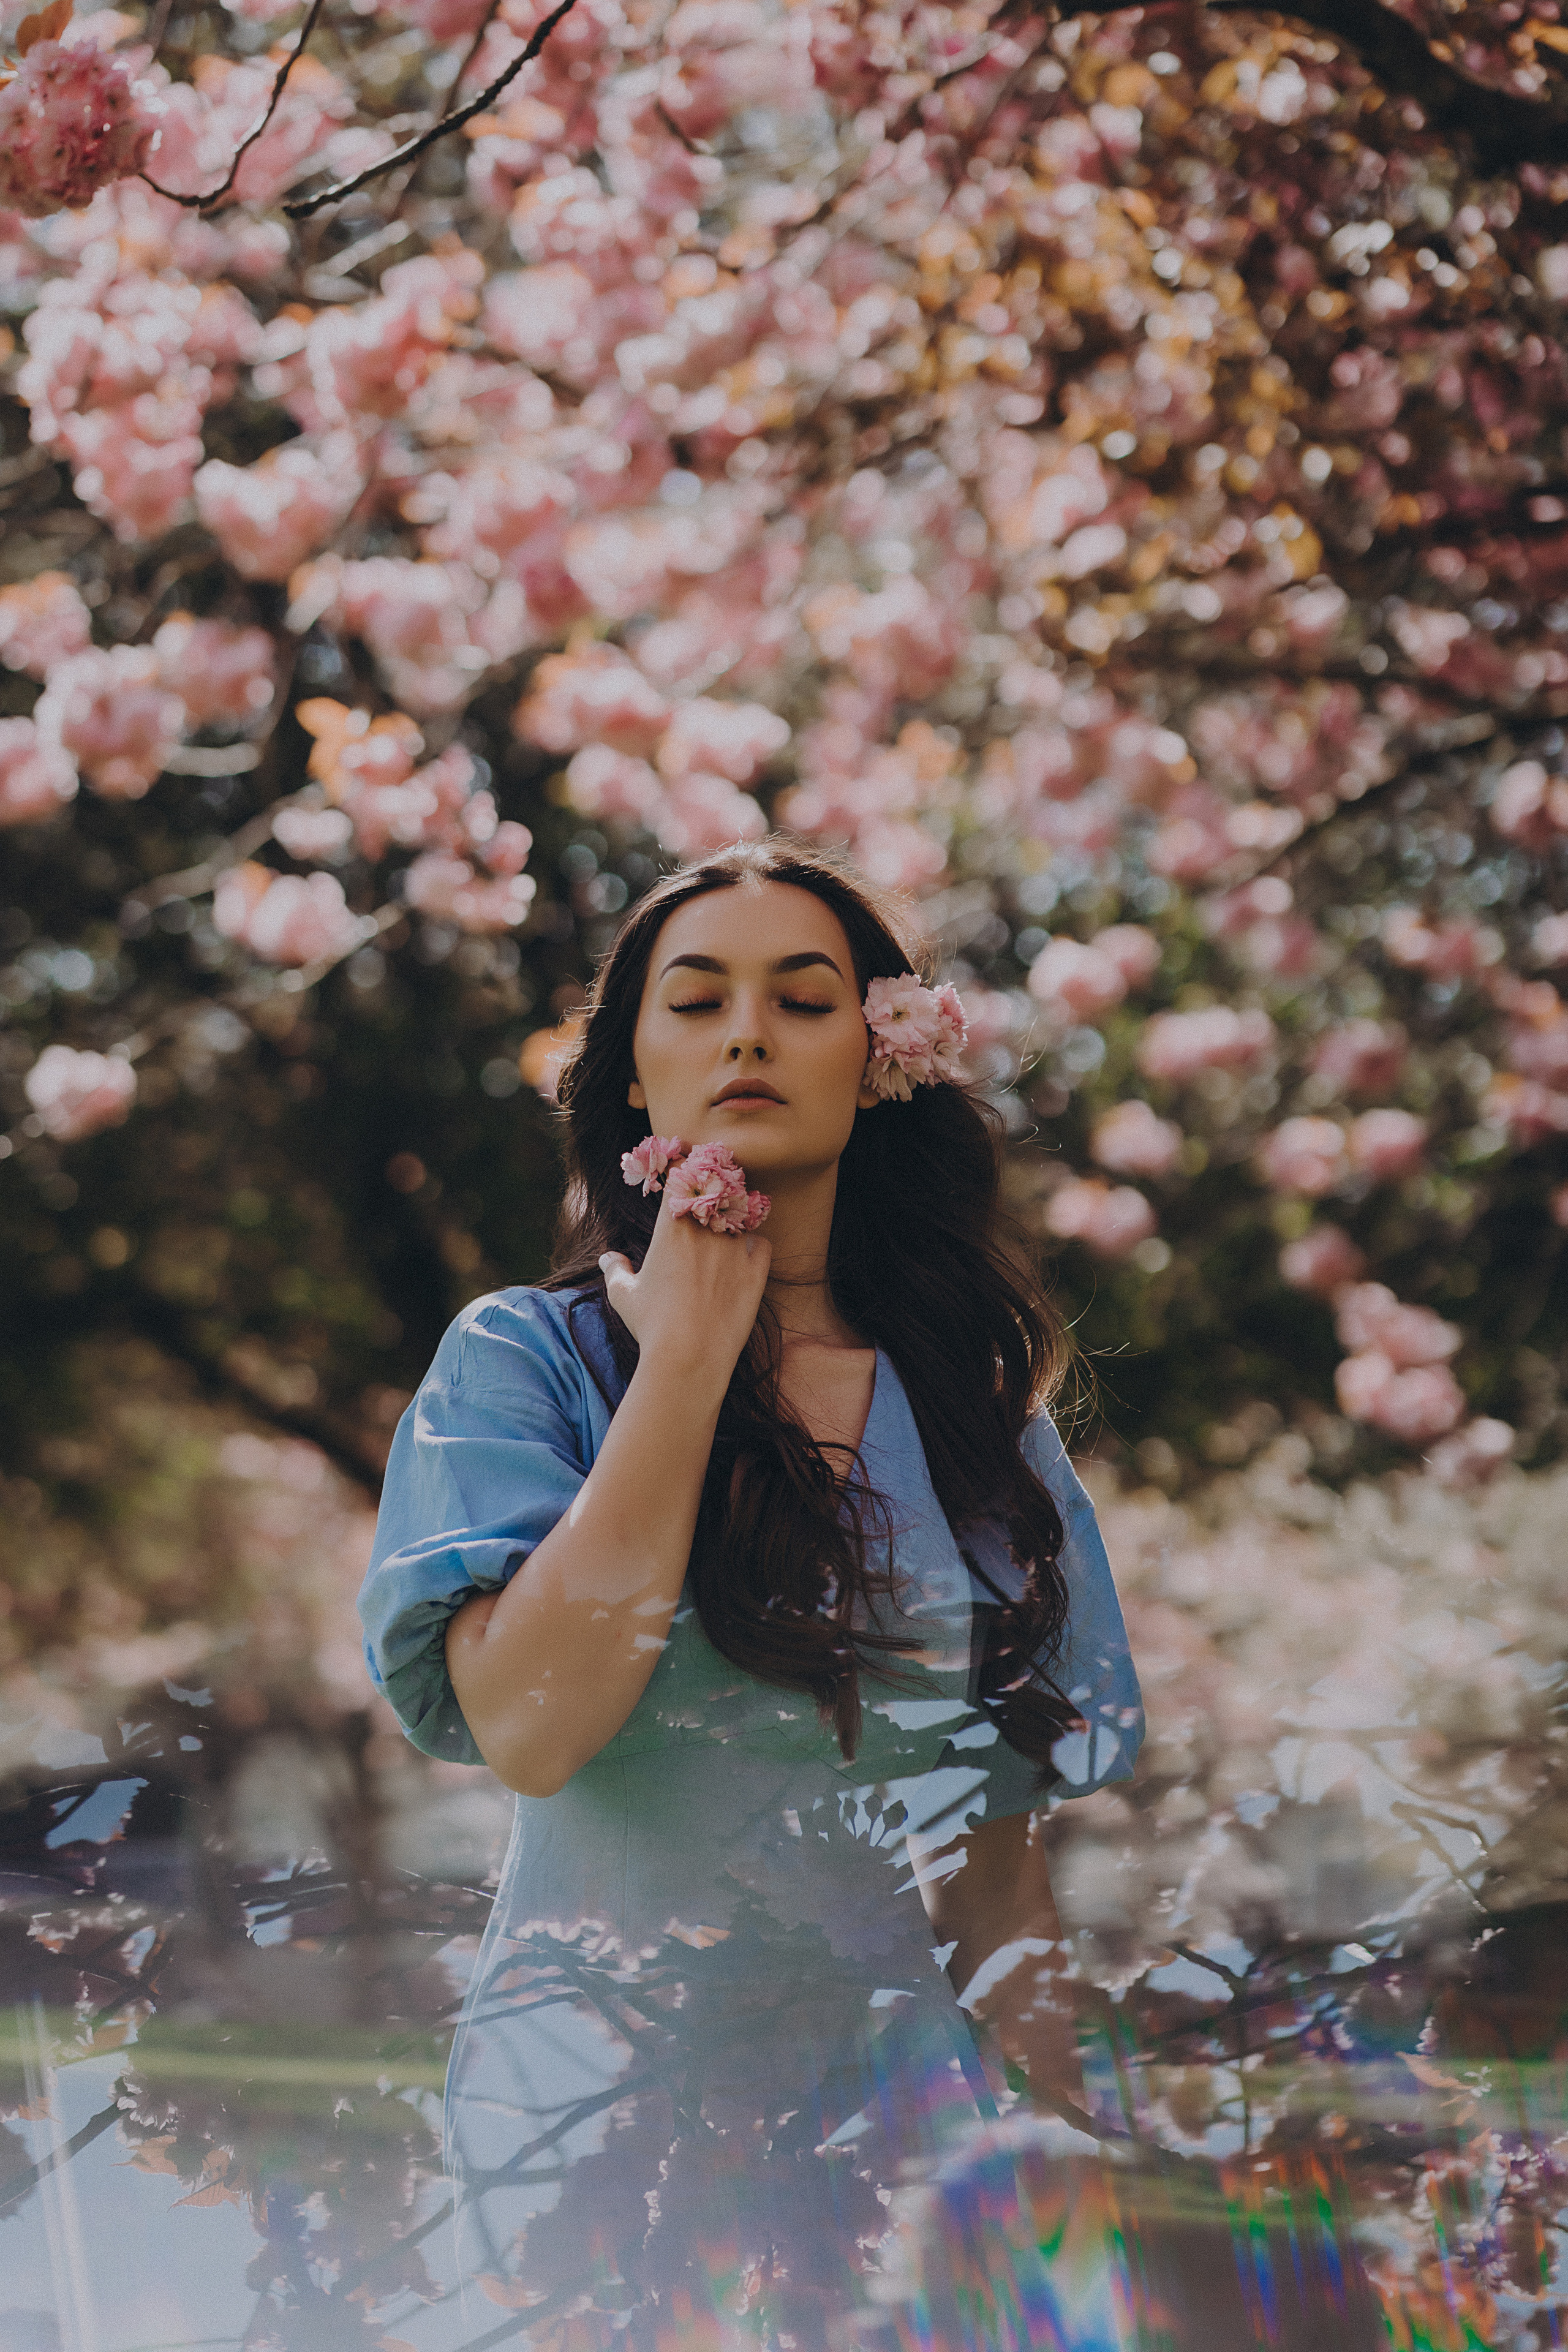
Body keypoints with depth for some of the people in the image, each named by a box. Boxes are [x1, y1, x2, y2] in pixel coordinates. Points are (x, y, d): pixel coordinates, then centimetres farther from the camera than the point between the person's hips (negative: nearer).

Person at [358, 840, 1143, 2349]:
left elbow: (999, 1842, 12)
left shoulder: (974, 1404, 8)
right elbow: (526, 1728, -20)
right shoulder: (531, 1362, -3)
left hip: (908, 2109, 3)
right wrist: (688, 1359, -13)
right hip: (617, 2108, -3)